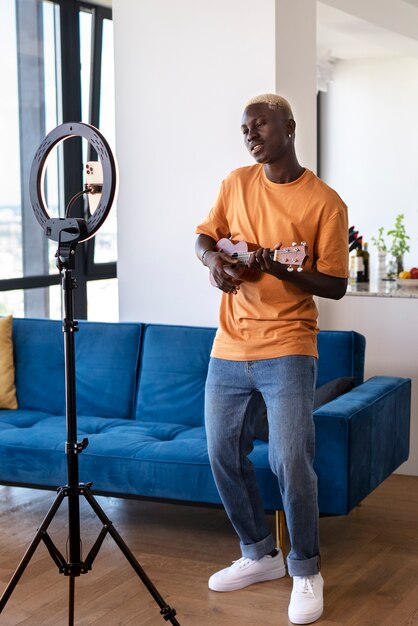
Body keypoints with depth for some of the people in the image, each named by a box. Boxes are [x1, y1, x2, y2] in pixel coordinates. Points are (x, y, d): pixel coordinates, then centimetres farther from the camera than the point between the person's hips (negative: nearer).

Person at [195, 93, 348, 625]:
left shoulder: (325, 202, -6)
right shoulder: (236, 183, 8)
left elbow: (335, 285, -5)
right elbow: (205, 235, 17)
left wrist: (281, 269, -22)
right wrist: (213, 257, -7)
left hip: (287, 350, -5)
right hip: (229, 348, 5)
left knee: (290, 462, -11)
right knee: (224, 457, 11)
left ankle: (305, 571, 10)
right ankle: (260, 555, 31)